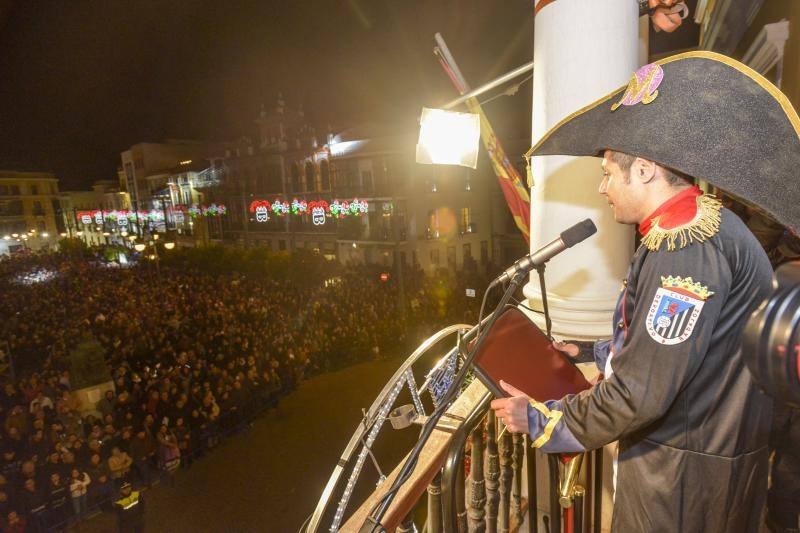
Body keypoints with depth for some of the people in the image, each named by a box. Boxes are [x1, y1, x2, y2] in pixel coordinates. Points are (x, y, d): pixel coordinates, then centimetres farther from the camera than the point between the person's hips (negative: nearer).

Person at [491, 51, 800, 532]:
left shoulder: (687, 247, -25)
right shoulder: (699, 225, 8)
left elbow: (643, 392, -26)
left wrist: (538, 419, -17)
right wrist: (589, 354, 14)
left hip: (684, 474, -9)